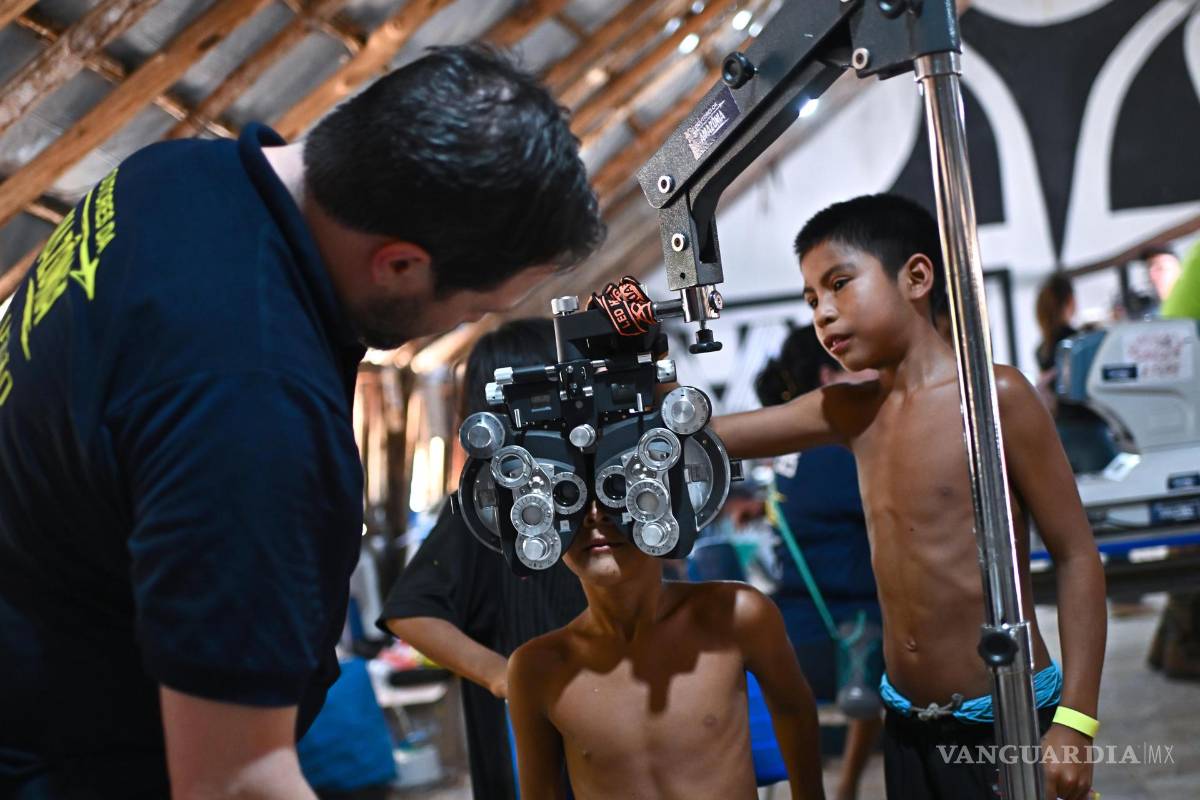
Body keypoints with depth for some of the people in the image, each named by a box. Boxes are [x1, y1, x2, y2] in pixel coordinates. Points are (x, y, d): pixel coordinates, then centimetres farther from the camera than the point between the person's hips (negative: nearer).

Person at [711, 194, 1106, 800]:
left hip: (1012, 721, -5)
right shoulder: (848, 412, 6)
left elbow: (1077, 557, -10)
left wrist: (1075, 723, -15)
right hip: (907, 727, 6)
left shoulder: (994, 396, -11)